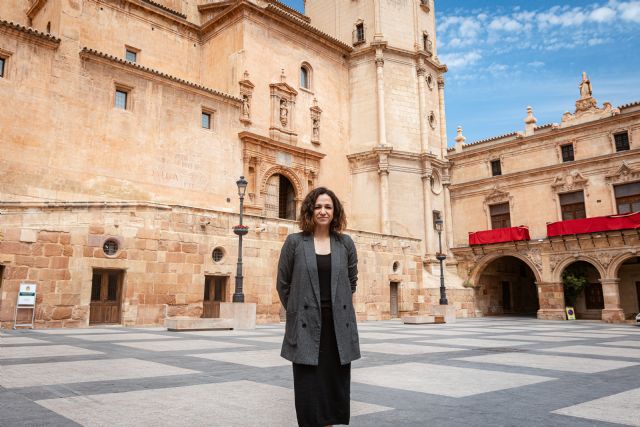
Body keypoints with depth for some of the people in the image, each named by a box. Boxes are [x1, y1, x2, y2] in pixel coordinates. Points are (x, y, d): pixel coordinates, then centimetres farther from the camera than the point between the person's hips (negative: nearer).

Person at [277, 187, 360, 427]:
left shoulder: (346, 243, 5)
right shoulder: (294, 242, -2)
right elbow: (283, 283, 5)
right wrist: (297, 311, 8)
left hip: (338, 325, 2)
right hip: (306, 325, -2)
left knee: (335, 381, 9)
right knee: (308, 384, 1)